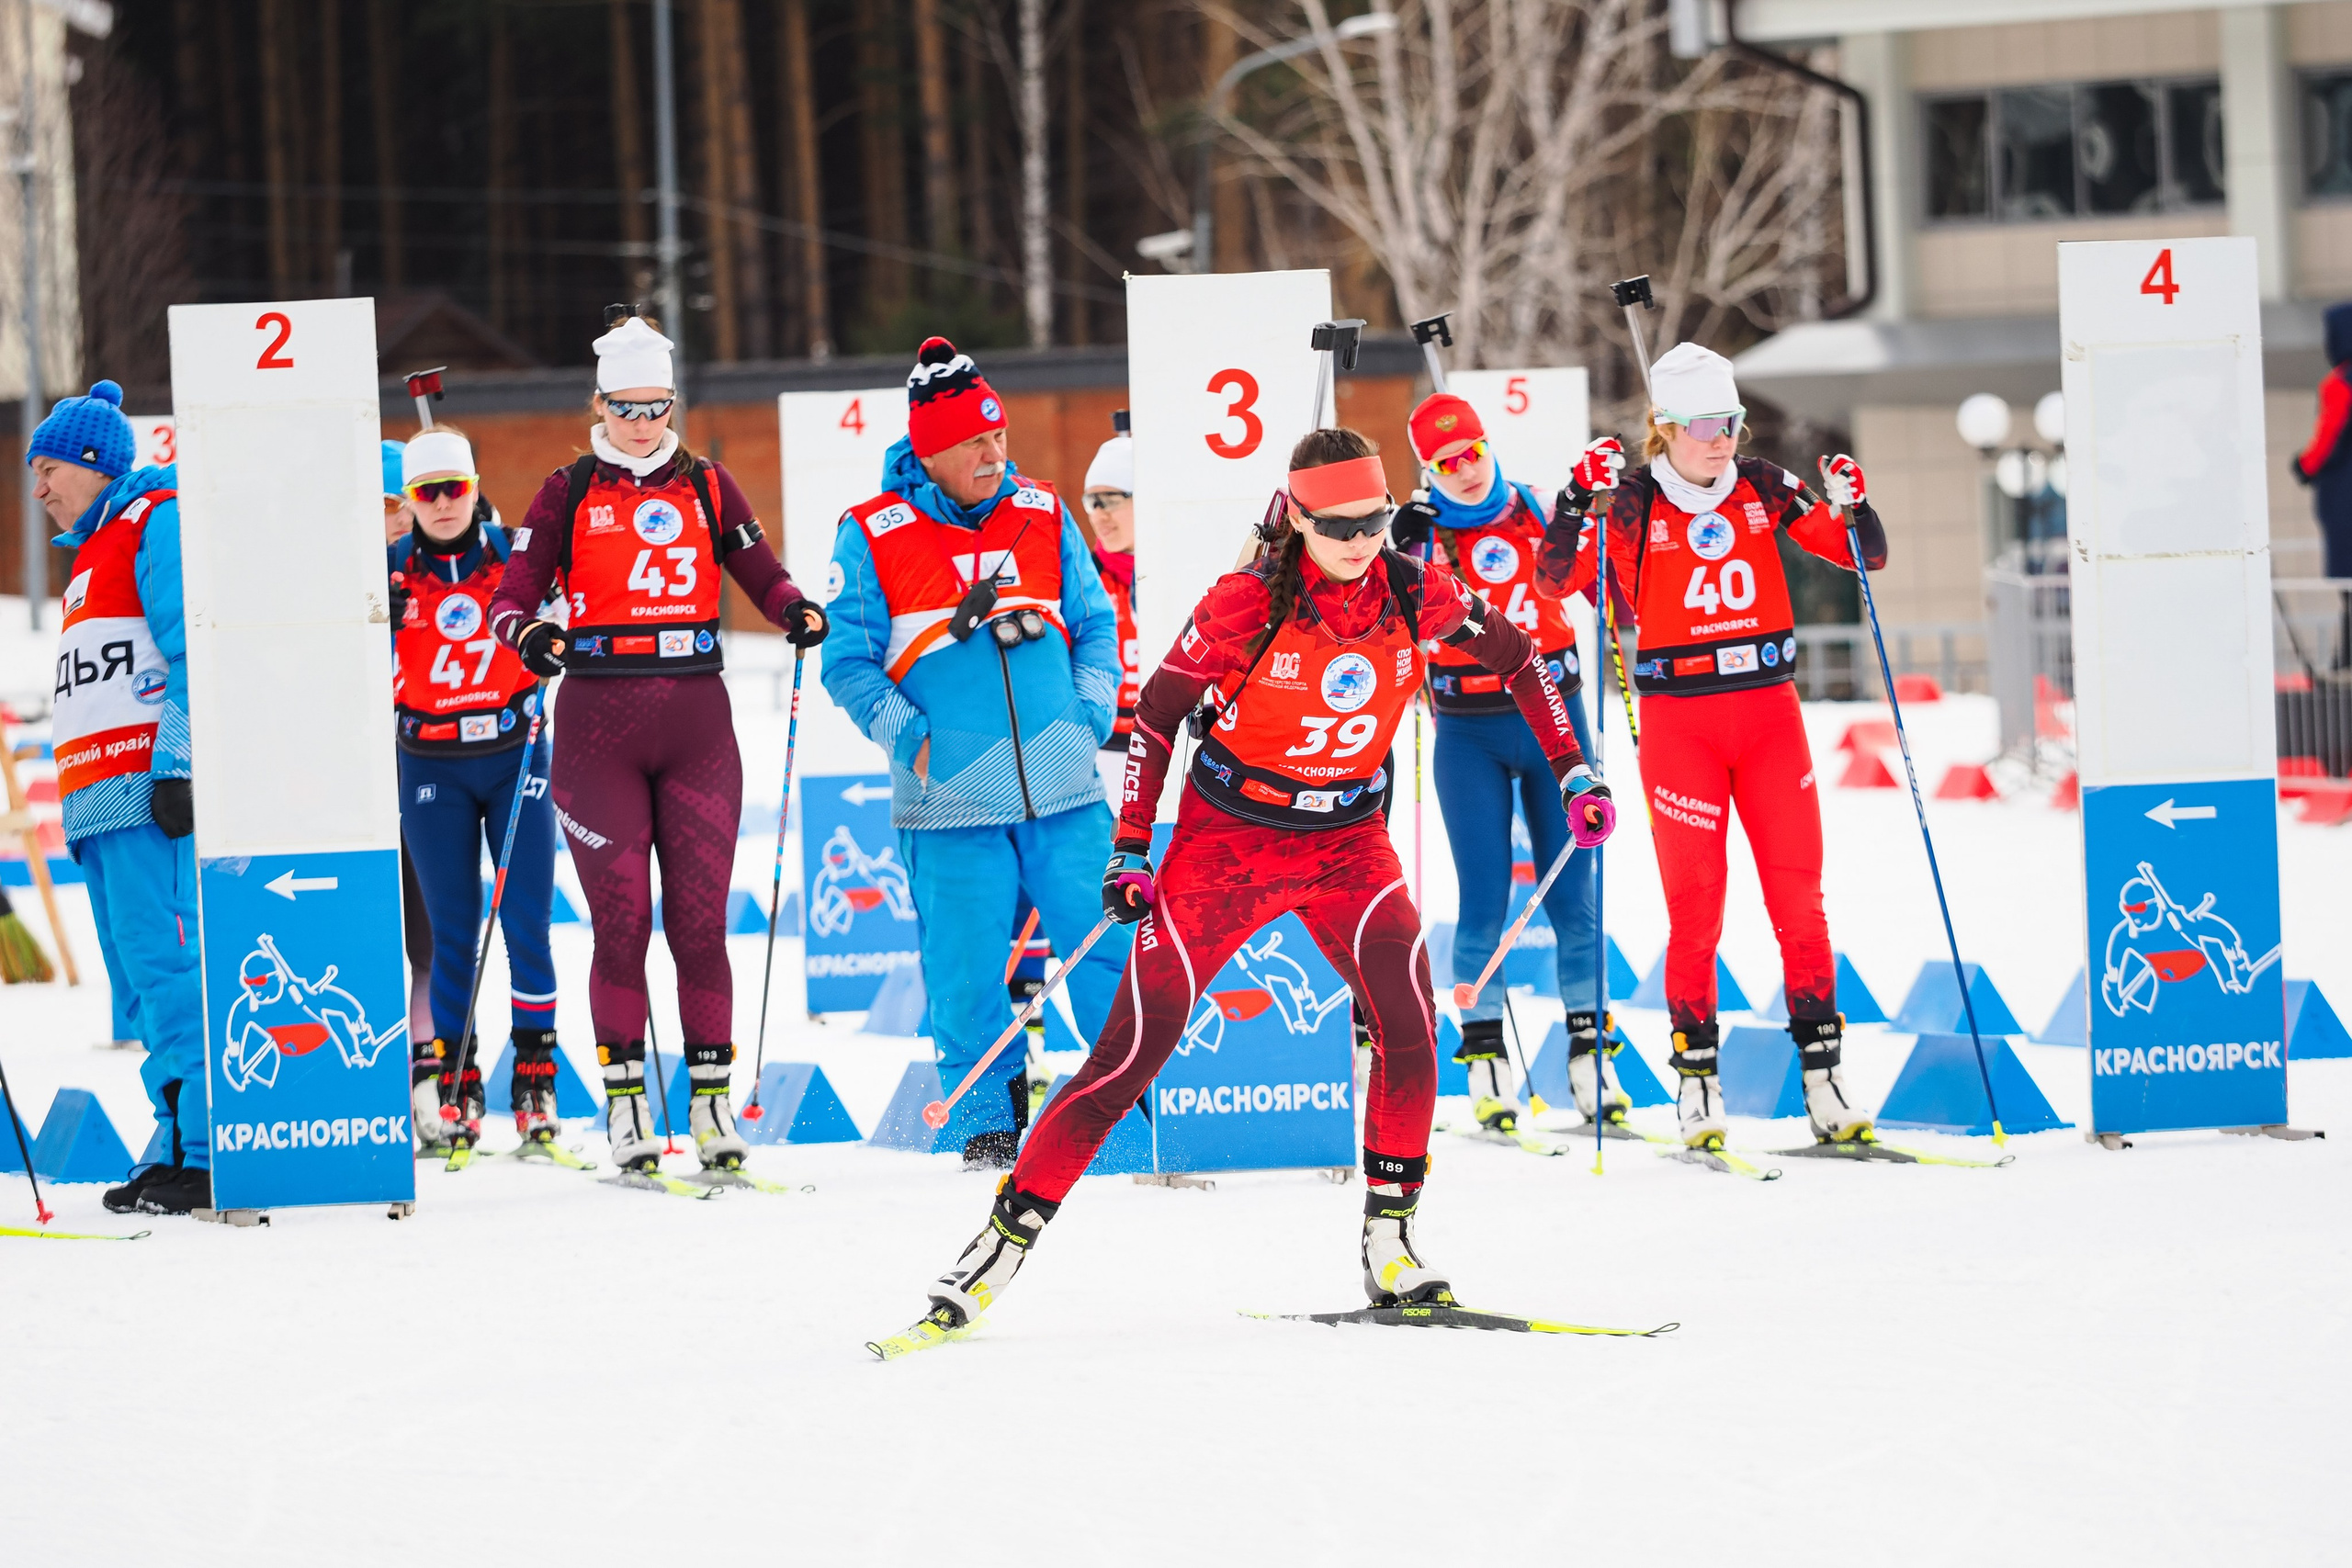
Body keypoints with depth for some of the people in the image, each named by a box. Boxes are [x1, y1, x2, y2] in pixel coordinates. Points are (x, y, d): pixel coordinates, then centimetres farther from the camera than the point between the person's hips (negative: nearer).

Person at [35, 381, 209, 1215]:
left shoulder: (159, 520, -3)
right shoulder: (95, 551, 27)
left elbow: (195, 652, -13)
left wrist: (179, 763, -20)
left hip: (157, 790, -10)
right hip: (106, 801, 10)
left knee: (167, 966, -14)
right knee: (139, 977, 6)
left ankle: (204, 1153, -17)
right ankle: (182, 1146, 6)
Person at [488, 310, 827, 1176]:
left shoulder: (706, 486, 9)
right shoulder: (568, 493, 5)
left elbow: (762, 576, 10)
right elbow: (512, 592, 0)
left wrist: (796, 610, -11)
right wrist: (526, 631, -22)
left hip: (696, 721, 1)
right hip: (598, 723, -1)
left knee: (700, 919, -1)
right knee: (621, 920, -3)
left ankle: (713, 1096, 6)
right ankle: (624, 1101, 5)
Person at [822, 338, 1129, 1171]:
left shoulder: (1042, 516, 8)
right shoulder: (873, 537, -2)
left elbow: (1095, 622, 16)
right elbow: (849, 664, 1)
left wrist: (1091, 708, 0)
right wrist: (909, 735, -12)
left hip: (1064, 790, 2)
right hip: (951, 804, -2)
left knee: (1110, 949, -1)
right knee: (967, 975, 0)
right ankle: (987, 1125, 15)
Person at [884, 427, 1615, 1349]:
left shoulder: (1418, 596, -8)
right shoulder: (1246, 605, -18)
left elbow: (1515, 658, 10)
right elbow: (1158, 712, -8)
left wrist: (1572, 772, 9)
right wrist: (1130, 850, -11)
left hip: (1348, 838, 3)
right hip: (1228, 837, -3)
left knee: (1410, 1025, -20)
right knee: (1133, 1052, -7)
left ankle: (1389, 1241, -6)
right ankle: (1007, 1235, 3)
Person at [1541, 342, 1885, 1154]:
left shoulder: (1763, 489, 4)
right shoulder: (1632, 505, -4)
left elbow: (1863, 555, 6)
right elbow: (1555, 580, -15)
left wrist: (1852, 507, -14)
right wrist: (1580, 500, -27)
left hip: (1768, 712, 2)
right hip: (1678, 716, -2)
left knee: (1799, 896, 0)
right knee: (1695, 904, -2)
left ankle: (1823, 1072, 5)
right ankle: (1697, 1079, 9)